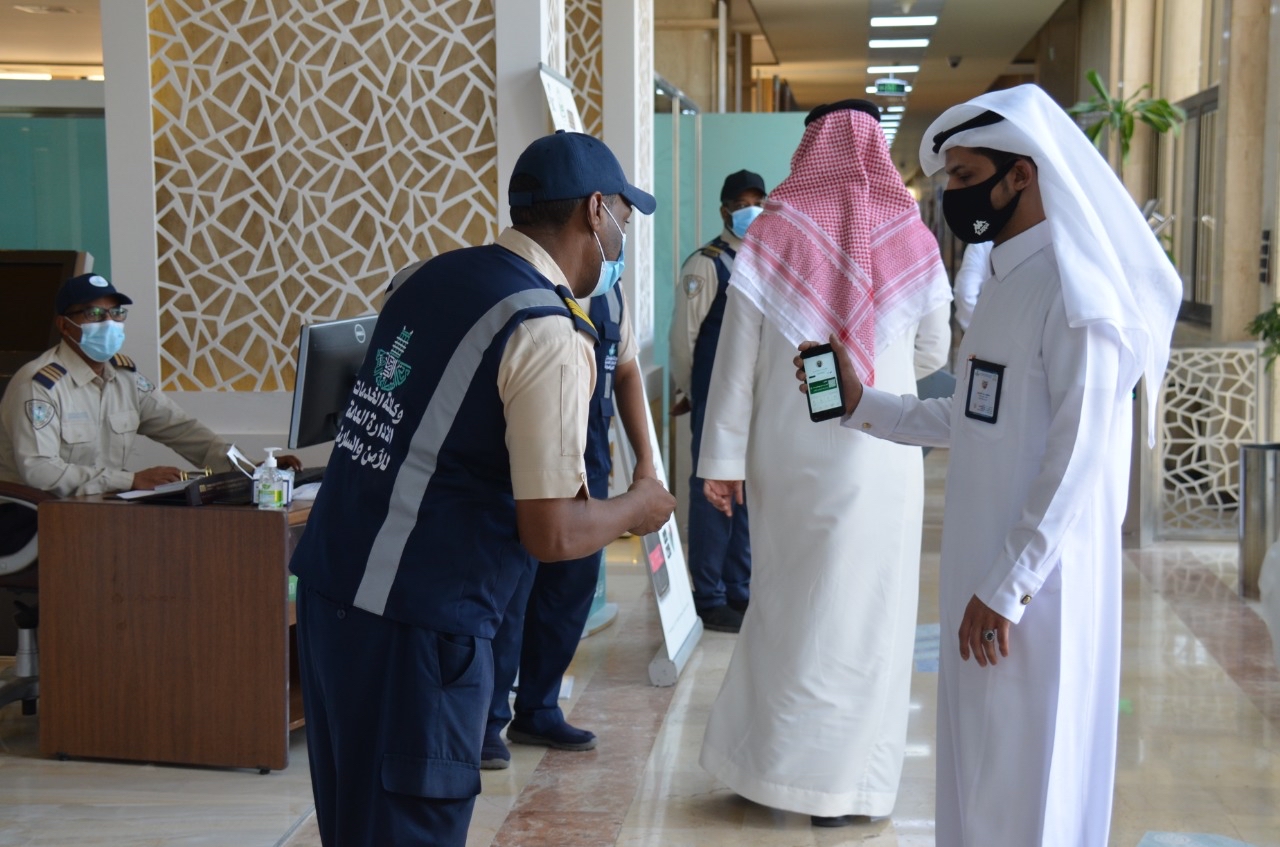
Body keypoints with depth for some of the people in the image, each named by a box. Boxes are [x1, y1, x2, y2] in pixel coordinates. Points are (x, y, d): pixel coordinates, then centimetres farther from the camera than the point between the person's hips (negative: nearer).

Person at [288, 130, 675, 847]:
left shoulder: (438, 275, 9)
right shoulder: (549, 335, -14)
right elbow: (551, 533, -16)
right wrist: (638, 508, 3)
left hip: (330, 586, 8)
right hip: (414, 627, -8)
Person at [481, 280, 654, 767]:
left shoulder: (609, 294, 10)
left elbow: (626, 372, 17)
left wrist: (644, 457, 13)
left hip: (589, 463, 7)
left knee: (572, 588, 11)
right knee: (509, 593, -2)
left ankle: (538, 712, 26)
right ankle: (487, 722, 11)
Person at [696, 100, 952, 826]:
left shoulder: (774, 231, -3)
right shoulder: (912, 236, -1)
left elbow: (736, 356, -5)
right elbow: (934, 353, 10)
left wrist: (724, 458, 1)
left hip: (787, 452, 1)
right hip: (878, 456, -1)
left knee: (784, 603, 16)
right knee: (862, 612, 8)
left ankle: (766, 761, 23)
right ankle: (839, 782, 14)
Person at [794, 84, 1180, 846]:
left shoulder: (1077, 290, -17)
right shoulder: (1010, 279, 13)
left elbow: (1078, 458, -21)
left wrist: (1008, 587, -21)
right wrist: (862, 403, 9)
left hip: (1036, 581, -9)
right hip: (987, 568, 9)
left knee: (1026, 777, 2)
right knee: (983, 763, 18)